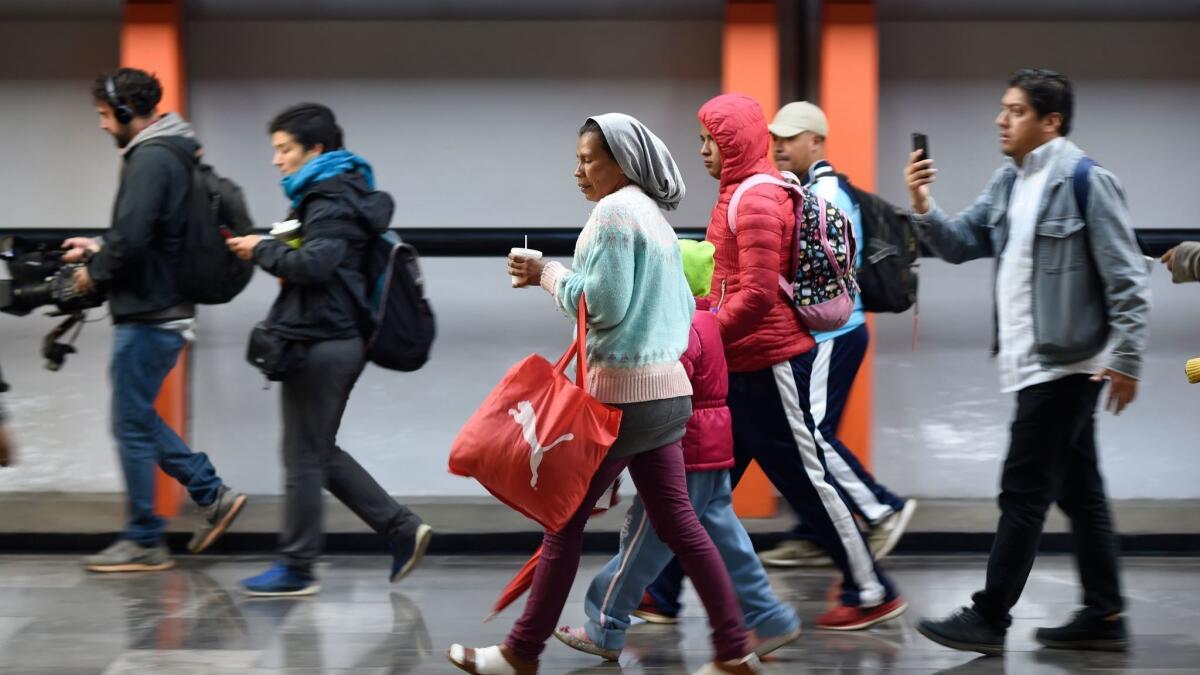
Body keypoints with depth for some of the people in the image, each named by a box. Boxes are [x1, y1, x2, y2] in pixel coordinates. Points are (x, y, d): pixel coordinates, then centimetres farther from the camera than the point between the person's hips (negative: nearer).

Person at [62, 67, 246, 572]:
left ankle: (143, 542, 5)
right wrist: (100, 248, 16)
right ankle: (212, 494, 16)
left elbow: (132, 236, -26)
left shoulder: (150, 159, -17)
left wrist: (95, 272, -9)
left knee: (132, 426, -1)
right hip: (168, 309, 10)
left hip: (147, 316, -10)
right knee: (138, 419, 18)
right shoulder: (175, 155, 14)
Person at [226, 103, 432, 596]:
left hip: (319, 345, -10)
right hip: (339, 340, 10)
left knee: (304, 457, -2)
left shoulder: (332, 203, -14)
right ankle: (401, 529, 14)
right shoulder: (343, 194, 17)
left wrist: (262, 250, -14)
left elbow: (314, 264, -28)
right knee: (321, 453, 16)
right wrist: (270, 250, 6)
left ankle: (296, 569, 6)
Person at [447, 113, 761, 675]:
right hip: (664, 386, 9)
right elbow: (679, 306, 19)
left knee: (564, 517, 0)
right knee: (675, 521, 9)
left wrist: (549, 275, -5)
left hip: (622, 389, -9)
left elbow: (604, 303, -18)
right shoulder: (654, 214, 16)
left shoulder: (616, 210, -12)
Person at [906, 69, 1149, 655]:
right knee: (1077, 491, 12)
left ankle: (989, 619, 1)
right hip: (1034, 363, 9)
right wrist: (924, 210, -10)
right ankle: (1104, 616, 18)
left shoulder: (1086, 181, -14)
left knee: (1023, 493, -4)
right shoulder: (1008, 183, 11)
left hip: (1066, 365, -9)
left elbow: (1126, 278, -14)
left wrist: (1127, 359, -17)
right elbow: (960, 244, 9)